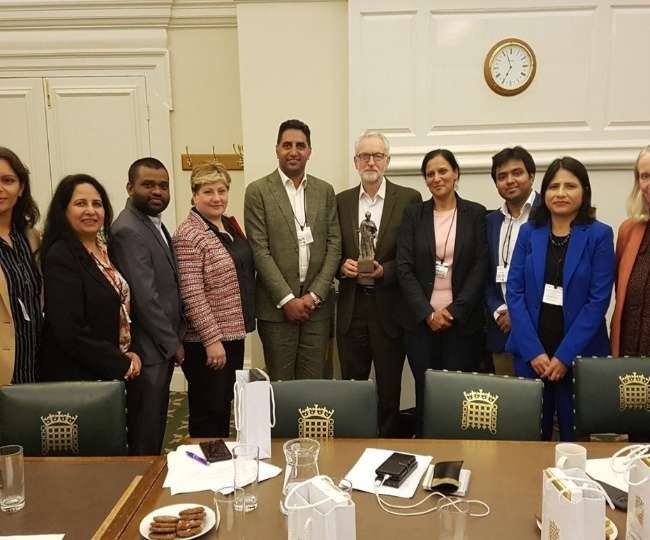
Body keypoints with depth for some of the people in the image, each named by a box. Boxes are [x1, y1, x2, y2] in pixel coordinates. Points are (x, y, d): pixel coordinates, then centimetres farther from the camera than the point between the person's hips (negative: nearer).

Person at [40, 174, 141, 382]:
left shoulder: (105, 249, 6)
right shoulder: (60, 257, -17)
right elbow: (70, 333, -22)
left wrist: (128, 353, 0)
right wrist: (123, 364, -14)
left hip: (111, 373, 7)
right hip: (75, 377, -7)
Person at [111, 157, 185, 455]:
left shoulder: (154, 222, 12)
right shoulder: (129, 230, -17)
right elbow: (144, 297, -21)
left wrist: (174, 337, 10)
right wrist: (172, 343, -12)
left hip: (163, 345, 9)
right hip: (149, 349, -9)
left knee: (155, 423, 18)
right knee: (146, 434, 3)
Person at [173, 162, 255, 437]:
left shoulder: (231, 224, 9)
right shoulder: (189, 236, -16)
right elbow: (192, 295, -20)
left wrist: (246, 321, 13)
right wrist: (212, 339, -20)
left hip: (234, 332, 8)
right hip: (206, 340, -8)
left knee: (226, 404, 19)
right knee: (208, 410, 5)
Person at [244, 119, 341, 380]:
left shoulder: (325, 190, 9)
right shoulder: (258, 191, -2)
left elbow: (334, 245, 4)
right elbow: (259, 250, -7)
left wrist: (315, 295, -5)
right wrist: (287, 299, -12)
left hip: (317, 303, 3)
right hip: (276, 306, -2)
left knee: (315, 383, 7)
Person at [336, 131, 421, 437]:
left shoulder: (409, 199, -1)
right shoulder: (341, 201, 9)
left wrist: (384, 271, -17)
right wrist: (342, 265, -9)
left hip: (389, 306, -3)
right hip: (351, 305, 3)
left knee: (389, 387, 8)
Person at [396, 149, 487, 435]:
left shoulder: (476, 213, 4)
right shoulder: (413, 214, 6)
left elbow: (480, 268, -1)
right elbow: (404, 268, 0)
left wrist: (454, 311, -9)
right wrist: (428, 313, -9)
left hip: (462, 321, -1)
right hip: (421, 320, 1)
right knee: (424, 391, 4)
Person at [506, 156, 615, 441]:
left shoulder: (599, 235, -3)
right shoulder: (528, 232, 4)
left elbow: (598, 300, -8)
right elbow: (514, 292, 0)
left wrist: (564, 355, -12)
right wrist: (533, 351, -9)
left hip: (579, 353, -2)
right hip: (530, 353, 2)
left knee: (575, 436, 10)